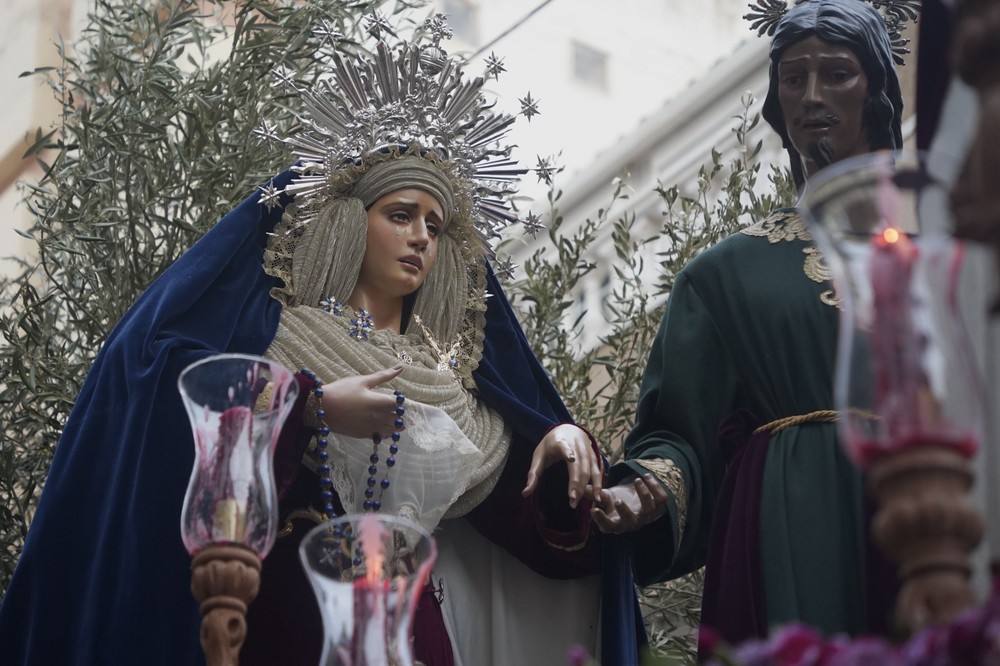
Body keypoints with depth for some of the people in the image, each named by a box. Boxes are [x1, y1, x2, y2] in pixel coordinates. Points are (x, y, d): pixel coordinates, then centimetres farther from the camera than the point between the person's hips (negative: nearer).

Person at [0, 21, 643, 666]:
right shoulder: (264, 310, 3)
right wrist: (312, 406, -19)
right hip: (277, 612, -4)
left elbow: (527, 502, 16)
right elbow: (151, 357, -15)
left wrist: (562, 438, -6)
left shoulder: (447, 366, 16)